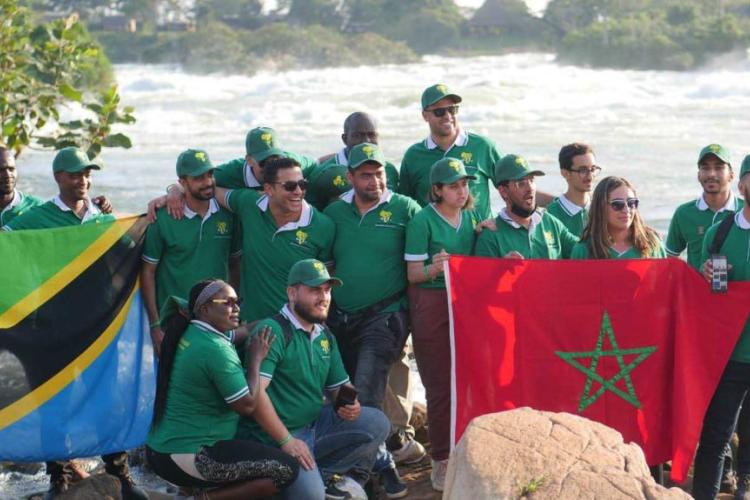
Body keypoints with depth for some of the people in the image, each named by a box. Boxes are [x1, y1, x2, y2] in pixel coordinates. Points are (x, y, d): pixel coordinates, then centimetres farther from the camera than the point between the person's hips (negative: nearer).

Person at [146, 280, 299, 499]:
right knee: (287, 469, -13)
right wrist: (255, 359, -6)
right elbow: (247, 406, -17)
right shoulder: (215, 350, -18)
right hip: (187, 458, -10)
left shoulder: (191, 334, 8)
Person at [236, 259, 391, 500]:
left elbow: (339, 386, 23)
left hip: (315, 424, 8)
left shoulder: (325, 336, 13)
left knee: (376, 423, -4)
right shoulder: (272, 331, -15)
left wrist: (349, 404, -3)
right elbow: (255, 391, -25)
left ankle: (324, 475, -6)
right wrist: (286, 441, -24)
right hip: (274, 438, -8)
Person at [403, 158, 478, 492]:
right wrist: (435, 267, -27)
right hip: (432, 305, -5)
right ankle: (441, 461, 5)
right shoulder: (423, 221, -7)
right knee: (441, 385, -3)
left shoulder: (471, 219, 10)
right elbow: (413, 274, -8)